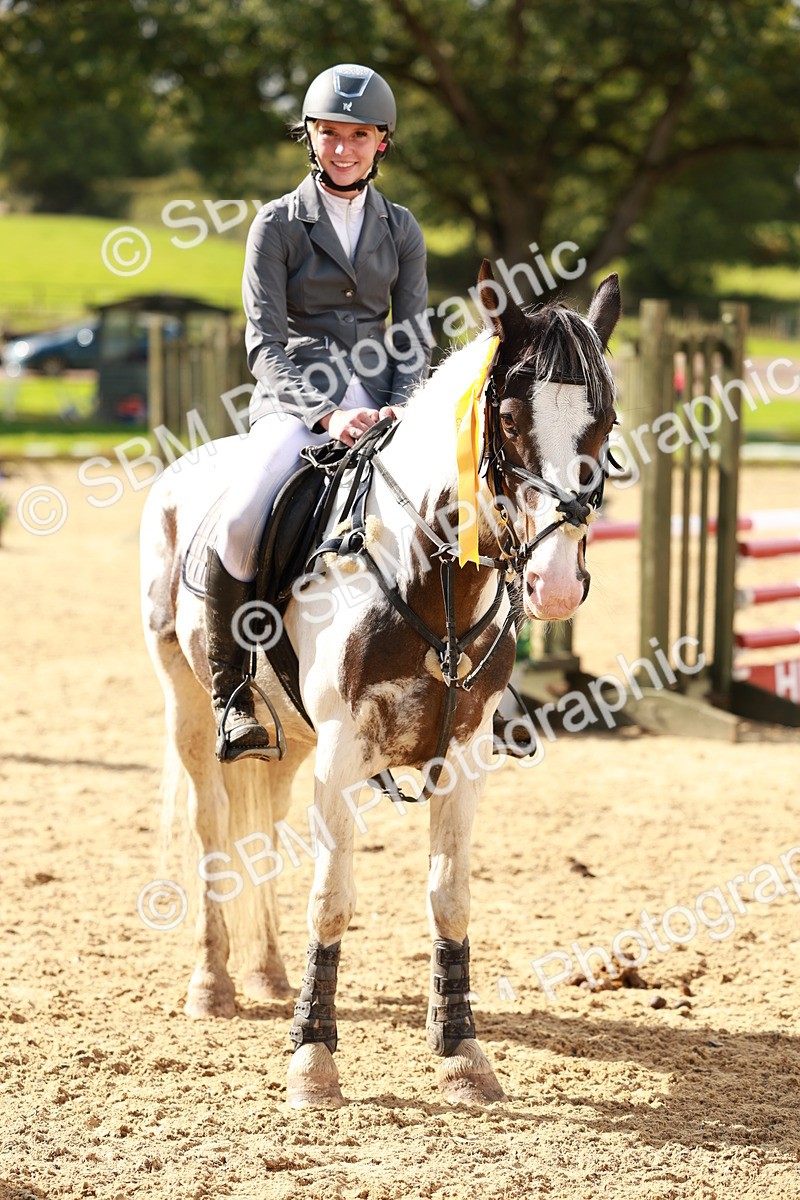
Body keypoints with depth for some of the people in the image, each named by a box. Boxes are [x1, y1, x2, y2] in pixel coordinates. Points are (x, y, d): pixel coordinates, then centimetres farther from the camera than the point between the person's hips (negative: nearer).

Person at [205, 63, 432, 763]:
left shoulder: (401, 230, 12)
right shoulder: (278, 224, 2)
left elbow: (415, 337, 9)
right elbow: (265, 342, -5)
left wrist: (399, 410, -12)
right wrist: (327, 415, -19)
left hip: (379, 401, 3)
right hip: (294, 400, -3)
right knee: (243, 517, -31)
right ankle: (232, 691, -16)